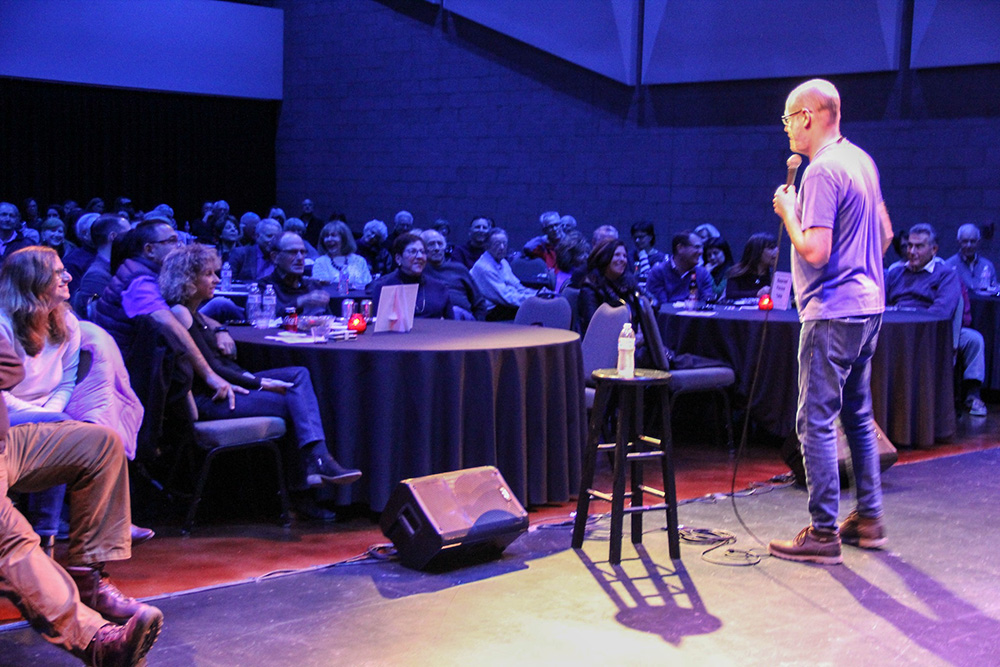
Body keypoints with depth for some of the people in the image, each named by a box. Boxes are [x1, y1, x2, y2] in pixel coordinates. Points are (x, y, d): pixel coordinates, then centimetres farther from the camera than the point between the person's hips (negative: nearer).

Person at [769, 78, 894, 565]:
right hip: (868, 305, 10)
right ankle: (869, 519, 25)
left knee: (816, 421, -5)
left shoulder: (822, 171, -17)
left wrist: (788, 211, -9)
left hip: (832, 314, -10)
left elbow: (815, 251, -24)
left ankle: (823, 534, -2)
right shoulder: (862, 160, 12)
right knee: (857, 415, 17)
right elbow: (884, 233, 21)